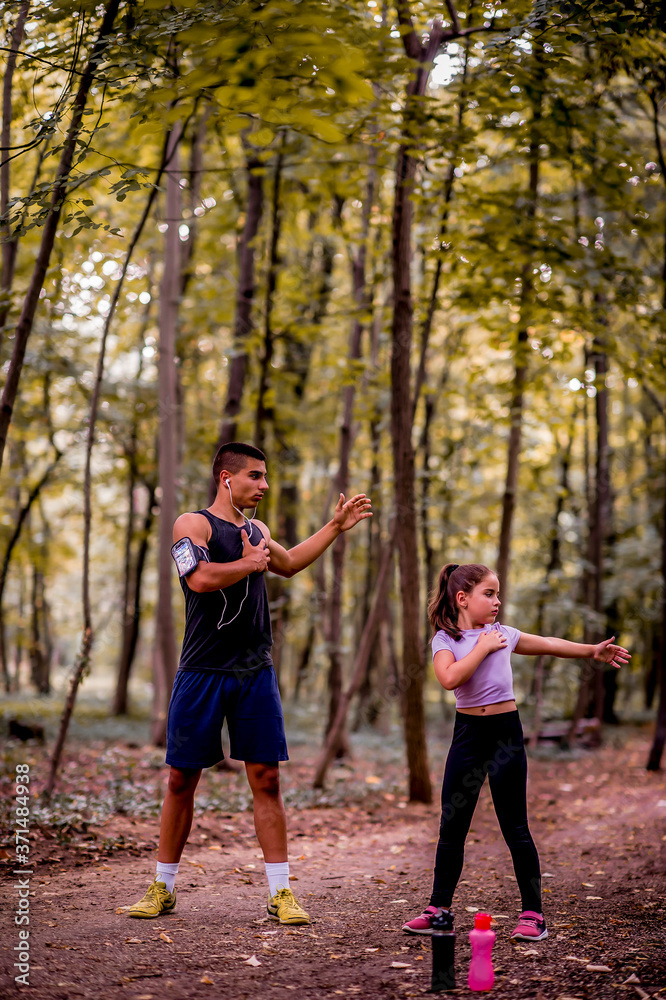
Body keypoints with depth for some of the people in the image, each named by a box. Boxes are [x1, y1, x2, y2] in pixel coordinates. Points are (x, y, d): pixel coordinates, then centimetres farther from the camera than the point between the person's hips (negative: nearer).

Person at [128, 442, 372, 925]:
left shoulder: (257, 530, 16)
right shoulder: (193, 524, -5)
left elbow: (288, 563, 34)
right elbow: (201, 578, -22)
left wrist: (336, 526, 31)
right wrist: (251, 563, -9)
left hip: (255, 672, 5)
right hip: (202, 672, -5)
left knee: (266, 779, 1)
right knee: (182, 780, 3)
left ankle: (281, 892, 6)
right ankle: (163, 888, 17)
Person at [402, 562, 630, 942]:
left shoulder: (503, 634, 6)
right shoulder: (445, 639, -2)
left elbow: (549, 645, 20)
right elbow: (450, 678, -21)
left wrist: (592, 650, 23)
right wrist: (483, 648, -14)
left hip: (505, 730, 1)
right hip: (468, 731, 0)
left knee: (515, 828, 2)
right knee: (452, 827, 4)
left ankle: (533, 914, 8)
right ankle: (439, 908, 16)